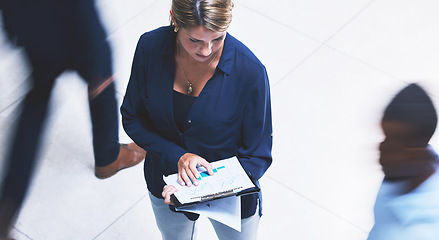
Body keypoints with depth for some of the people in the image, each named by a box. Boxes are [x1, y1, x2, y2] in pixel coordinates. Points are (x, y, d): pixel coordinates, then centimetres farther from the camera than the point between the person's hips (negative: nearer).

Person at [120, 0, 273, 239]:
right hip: (167, 182, 2)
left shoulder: (250, 71, -30)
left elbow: (257, 155, -19)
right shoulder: (150, 47, -22)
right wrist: (178, 156, -24)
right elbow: (132, 118, -8)